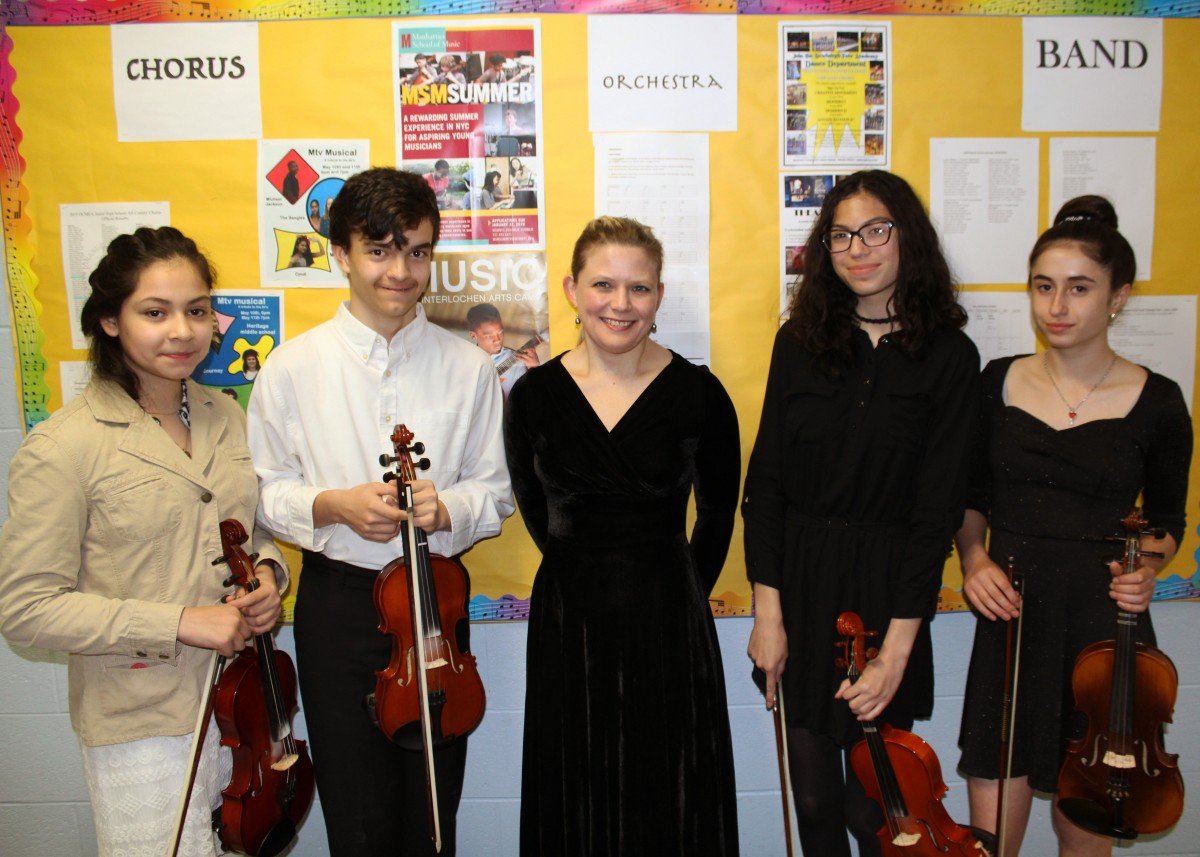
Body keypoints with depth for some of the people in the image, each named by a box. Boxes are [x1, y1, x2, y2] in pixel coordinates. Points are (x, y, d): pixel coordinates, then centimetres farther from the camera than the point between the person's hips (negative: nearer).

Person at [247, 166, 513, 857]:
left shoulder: (469, 368, -2)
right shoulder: (293, 368, -3)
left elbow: (496, 492, 3)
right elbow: (265, 493, 1)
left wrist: (447, 508, -17)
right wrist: (331, 505, -18)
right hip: (337, 602, -1)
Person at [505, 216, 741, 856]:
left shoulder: (698, 394, -8)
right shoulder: (534, 395, -3)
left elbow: (717, 513, 4)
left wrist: (681, 594, 8)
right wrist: (586, 575, 9)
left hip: (669, 624, -1)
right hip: (566, 621, 2)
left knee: (670, 802, 11)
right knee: (578, 800, 15)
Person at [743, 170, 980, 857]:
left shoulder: (948, 356, -5)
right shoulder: (800, 341, 2)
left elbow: (938, 508, -8)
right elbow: (766, 479, 1)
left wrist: (897, 647, -12)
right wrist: (768, 609, -4)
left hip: (886, 589, -2)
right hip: (798, 579, 2)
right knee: (813, 796, 13)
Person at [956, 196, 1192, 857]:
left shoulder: (1156, 403, -4)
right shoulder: (997, 382, 1)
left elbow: (1167, 519, 8)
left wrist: (1148, 567, -11)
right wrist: (973, 557, -6)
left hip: (1103, 626, -1)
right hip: (1012, 619, 1)